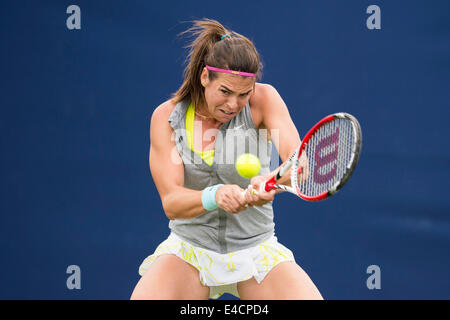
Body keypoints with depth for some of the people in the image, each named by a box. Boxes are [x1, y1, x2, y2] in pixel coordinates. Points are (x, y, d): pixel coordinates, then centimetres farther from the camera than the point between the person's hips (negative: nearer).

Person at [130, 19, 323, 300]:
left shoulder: (263, 100, -9)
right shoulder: (166, 117, -8)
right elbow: (171, 203, -17)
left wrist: (273, 182, -49)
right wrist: (215, 196, -38)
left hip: (256, 249, 0)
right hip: (189, 249, 0)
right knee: (144, 297, -26)